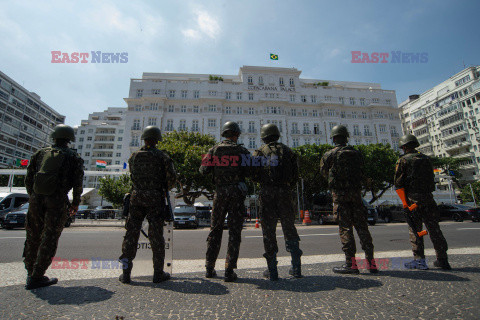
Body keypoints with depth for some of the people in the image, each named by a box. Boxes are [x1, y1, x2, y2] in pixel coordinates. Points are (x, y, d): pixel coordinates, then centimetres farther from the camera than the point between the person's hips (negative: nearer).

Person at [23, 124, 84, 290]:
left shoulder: (40, 153, 10)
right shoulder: (73, 157, 1)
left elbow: (28, 179, 10)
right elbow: (78, 184, -4)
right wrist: (75, 203, 8)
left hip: (36, 198, 4)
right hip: (57, 201, -4)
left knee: (33, 235, 18)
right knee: (50, 238, 4)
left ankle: (30, 271, 31)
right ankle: (36, 278, 8)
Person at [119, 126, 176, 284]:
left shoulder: (134, 156, 6)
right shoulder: (162, 156, -4)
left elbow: (133, 177, 13)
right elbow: (171, 178, -7)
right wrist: (164, 190, 11)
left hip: (136, 197, 3)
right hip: (155, 198, -2)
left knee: (132, 232, 11)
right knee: (156, 235, 3)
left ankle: (126, 273, 15)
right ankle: (158, 273, 12)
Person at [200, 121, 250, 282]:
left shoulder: (214, 150, 5)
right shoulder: (242, 151, 1)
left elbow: (204, 170, -1)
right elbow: (250, 172, -3)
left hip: (220, 192, 2)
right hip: (237, 192, -1)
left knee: (215, 229, 14)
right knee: (234, 231, 4)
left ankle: (210, 268, 20)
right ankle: (229, 271, 5)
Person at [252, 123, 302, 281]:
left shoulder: (259, 153, 4)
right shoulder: (287, 151, 9)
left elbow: (254, 176, 0)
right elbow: (295, 175, 7)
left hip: (266, 193, -1)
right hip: (285, 193, 2)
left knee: (269, 231, 5)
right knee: (290, 229, 14)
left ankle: (272, 271, 11)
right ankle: (296, 267, 18)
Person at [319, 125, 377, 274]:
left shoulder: (329, 155, -4)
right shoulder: (357, 153, 9)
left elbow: (324, 173, 7)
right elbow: (362, 173, 14)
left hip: (339, 194, -4)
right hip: (356, 192, 4)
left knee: (345, 228, 0)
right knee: (362, 226, 10)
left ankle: (351, 263, 3)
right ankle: (371, 262, 14)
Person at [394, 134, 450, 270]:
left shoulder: (403, 160, -5)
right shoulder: (426, 158, 13)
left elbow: (398, 182, -7)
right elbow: (431, 178, 17)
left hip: (413, 198, -5)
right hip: (428, 197, 5)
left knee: (415, 229, 1)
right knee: (434, 228, 10)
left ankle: (419, 260, 3)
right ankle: (442, 260, 16)